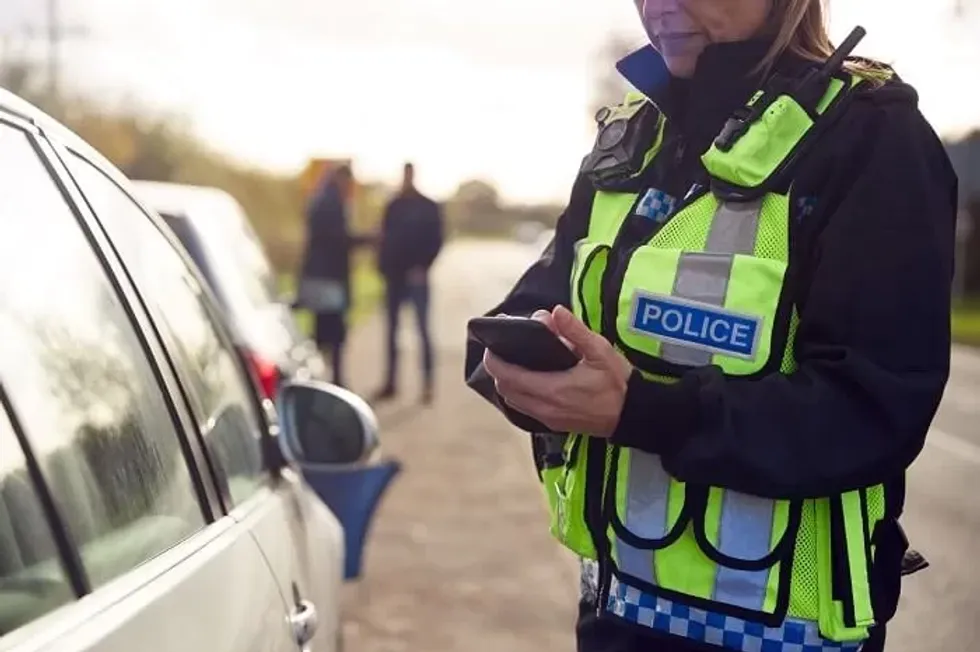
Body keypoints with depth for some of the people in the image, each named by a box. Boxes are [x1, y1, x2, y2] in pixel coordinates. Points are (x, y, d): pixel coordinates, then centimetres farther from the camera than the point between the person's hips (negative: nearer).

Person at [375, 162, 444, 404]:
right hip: (394, 275, 4)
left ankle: (428, 383, -7)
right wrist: (383, 267, 0)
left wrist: (422, 267, -13)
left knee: (422, 329, -8)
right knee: (392, 329, 6)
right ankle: (391, 382, 13)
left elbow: (436, 241, -3)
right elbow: (386, 239, 12)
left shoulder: (428, 208, 1)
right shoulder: (393, 207, 12)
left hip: (415, 276, -4)